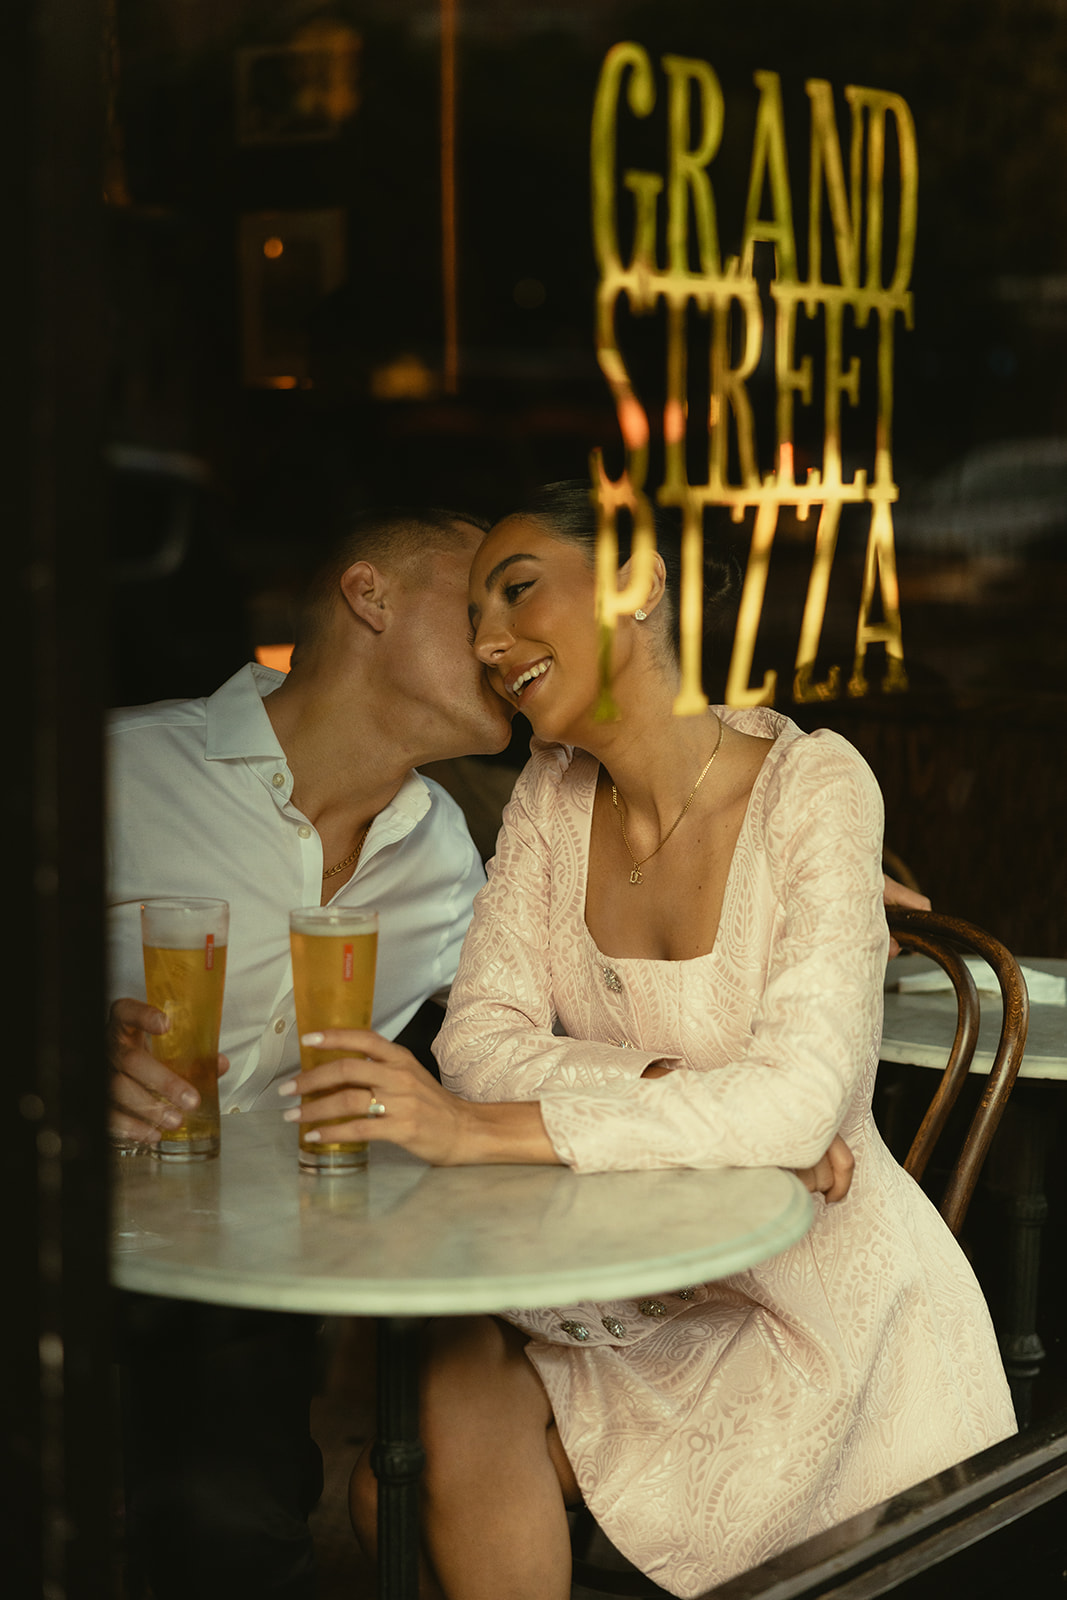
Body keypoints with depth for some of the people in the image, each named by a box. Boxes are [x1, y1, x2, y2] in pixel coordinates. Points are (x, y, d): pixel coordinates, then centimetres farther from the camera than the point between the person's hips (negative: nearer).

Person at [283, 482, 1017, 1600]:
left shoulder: (812, 785, -16)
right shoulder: (552, 795, 2)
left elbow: (800, 1100, -28)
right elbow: (481, 1041, -6)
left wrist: (484, 1130, -33)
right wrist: (672, 1086, -24)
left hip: (814, 1288, -5)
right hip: (628, 1273, 5)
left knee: (462, 1419, -21)